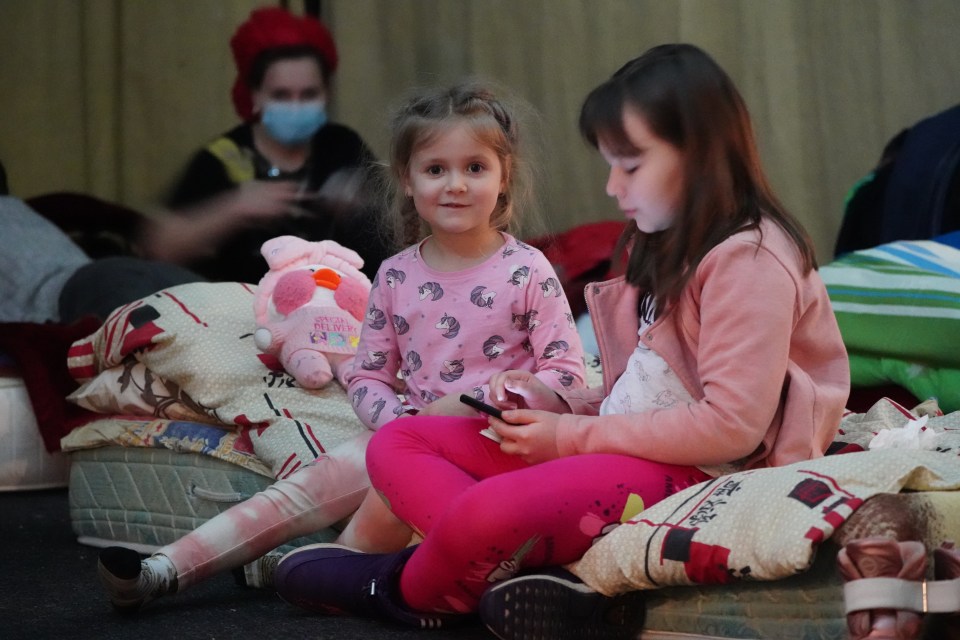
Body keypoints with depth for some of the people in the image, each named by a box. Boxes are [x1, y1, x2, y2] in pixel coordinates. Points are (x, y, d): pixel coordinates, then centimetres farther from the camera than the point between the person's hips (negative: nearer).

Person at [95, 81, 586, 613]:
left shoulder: (527, 272, -7)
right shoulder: (396, 278, 6)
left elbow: (566, 374, -10)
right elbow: (366, 376, 10)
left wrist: (476, 404, -20)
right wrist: (404, 420, -12)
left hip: (494, 439, -5)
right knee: (308, 486, -9)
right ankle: (163, 572, -16)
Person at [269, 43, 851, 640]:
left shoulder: (749, 261, -13)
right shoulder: (668, 250, 19)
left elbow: (730, 426, -21)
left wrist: (575, 435, -15)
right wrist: (556, 403, 1)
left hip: (694, 475, -11)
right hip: (631, 449, 11)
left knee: (486, 511, -33)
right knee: (395, 444, 3)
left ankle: (405, 590, 3)